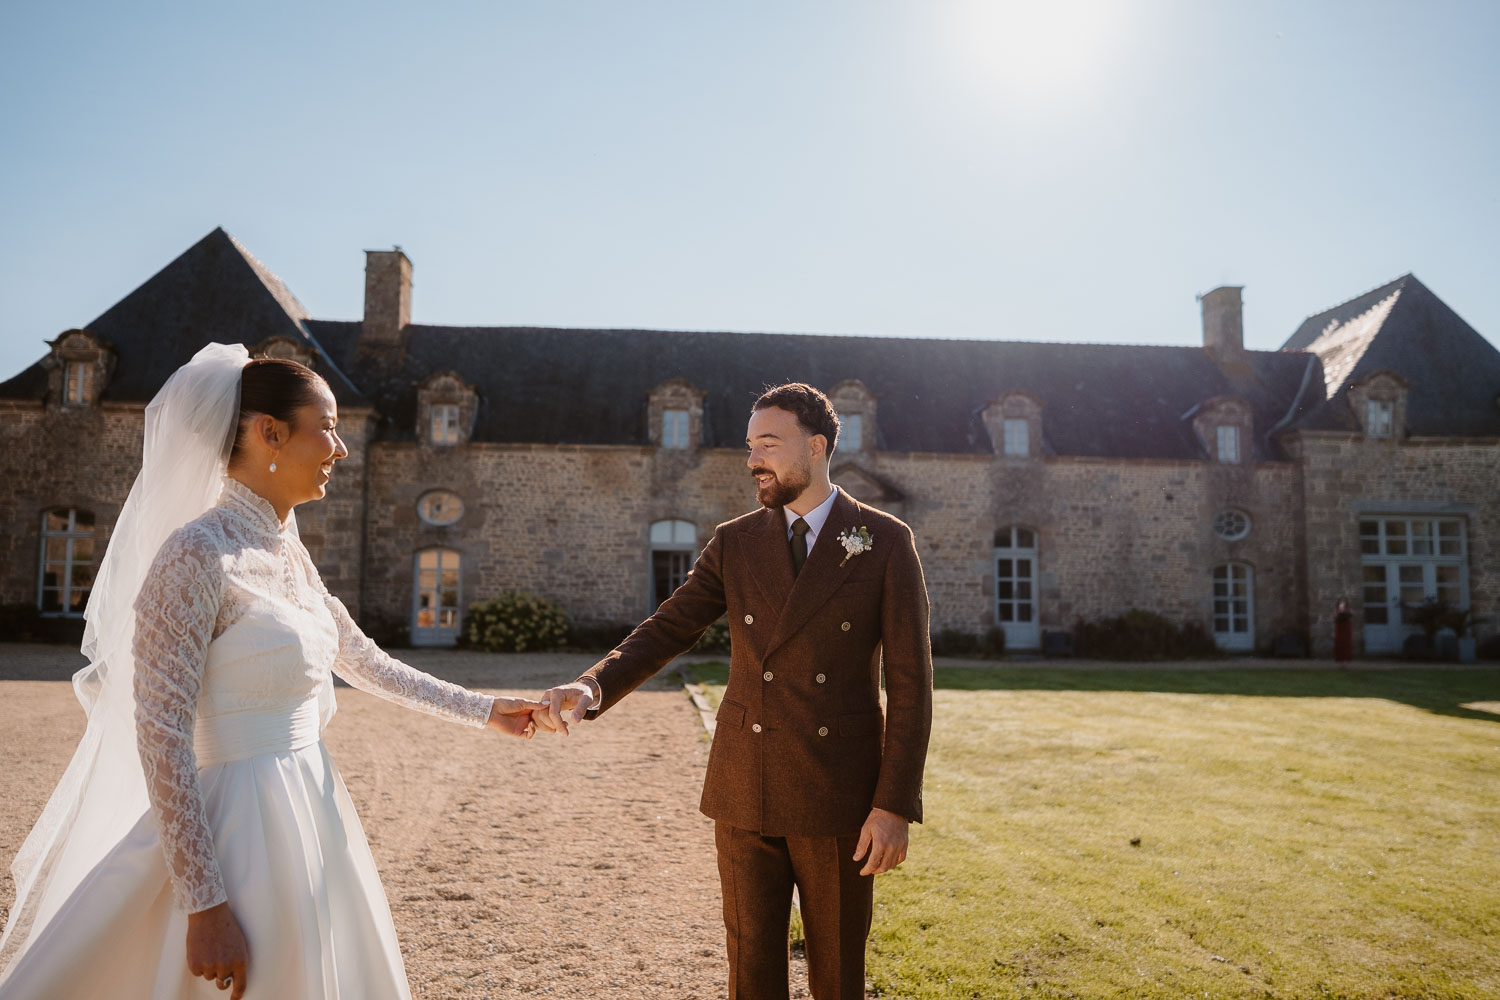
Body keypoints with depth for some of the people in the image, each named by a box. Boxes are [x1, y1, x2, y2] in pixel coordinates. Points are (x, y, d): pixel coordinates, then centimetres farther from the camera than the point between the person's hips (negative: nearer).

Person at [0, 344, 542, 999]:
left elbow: (363, 662, 17)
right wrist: (205, 903, -20)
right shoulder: (196, 552, -18)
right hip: (244, 828, -8)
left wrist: (483, 710, 19)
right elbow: (162, 738, -20)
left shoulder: (286, 551, 7)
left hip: (312, 815, 9)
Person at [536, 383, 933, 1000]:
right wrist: (590, 688, -20)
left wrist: (895, 805, -10)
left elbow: (909, 681, -5)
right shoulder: (734, 543, 5)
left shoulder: (885, 542, -4)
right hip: (745, 792, 2)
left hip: (840, 797, -2)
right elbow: (665, 632, -1)